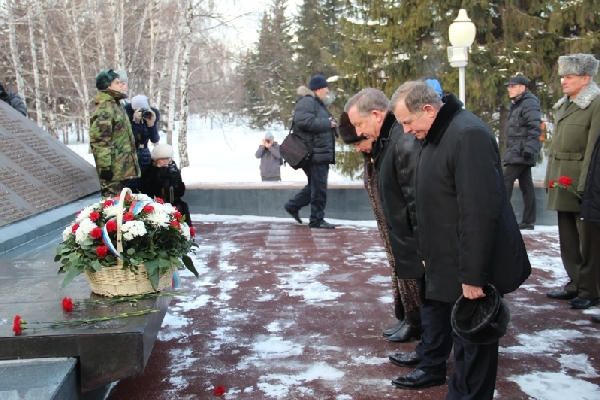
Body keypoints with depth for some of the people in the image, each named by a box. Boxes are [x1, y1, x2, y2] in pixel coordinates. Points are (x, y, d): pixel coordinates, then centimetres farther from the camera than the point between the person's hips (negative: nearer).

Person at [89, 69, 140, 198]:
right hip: (114, 170, -10)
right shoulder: (105, 109, -15)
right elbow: (99, 140, -22)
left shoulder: (115, 105, 17)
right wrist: (105, 166, -24)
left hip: (124, 167, 10)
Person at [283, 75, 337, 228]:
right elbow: (305, 122, -27)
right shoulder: (307, 102, -12)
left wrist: (331, 123, 11)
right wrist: (327, 123, -18)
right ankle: (317, 219, 3)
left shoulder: (317, 103, 22)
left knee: (315, 185, 17)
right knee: (319, 187, -5)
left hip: (321, 152, 11)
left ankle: (293, 205, 26)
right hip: (314, 153, -11)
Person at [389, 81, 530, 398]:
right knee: (434, 313, 25)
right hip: (443, 260, 10)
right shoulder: (434, 136, 9)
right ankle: (432, 368, 46)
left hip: (468, 267, -10)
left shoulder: (469, 135, -25)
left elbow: (480, 212, -29)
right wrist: (427, 252, 17)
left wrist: (473, 274, -27)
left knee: (471, 339, 3)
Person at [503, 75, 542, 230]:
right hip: (517, 152, 10)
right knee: (526, 184, 9)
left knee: (506, 182, -11)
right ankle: (528, 220, 11)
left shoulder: (529, 104, -10)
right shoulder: (516, 104, 20)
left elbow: (535, 128, -19)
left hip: (520, 153, -10)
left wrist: (529, 149, -24)